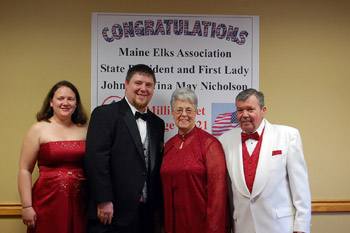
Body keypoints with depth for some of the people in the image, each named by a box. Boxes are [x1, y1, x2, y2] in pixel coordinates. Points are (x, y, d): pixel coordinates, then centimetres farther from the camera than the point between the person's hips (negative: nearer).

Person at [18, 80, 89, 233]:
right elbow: (25, 170, -2)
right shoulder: (39, 129, 1)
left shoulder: (85, 130, 9)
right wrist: (27, 207, -8)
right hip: (48, 203, -2)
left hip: (79, 203, 3)